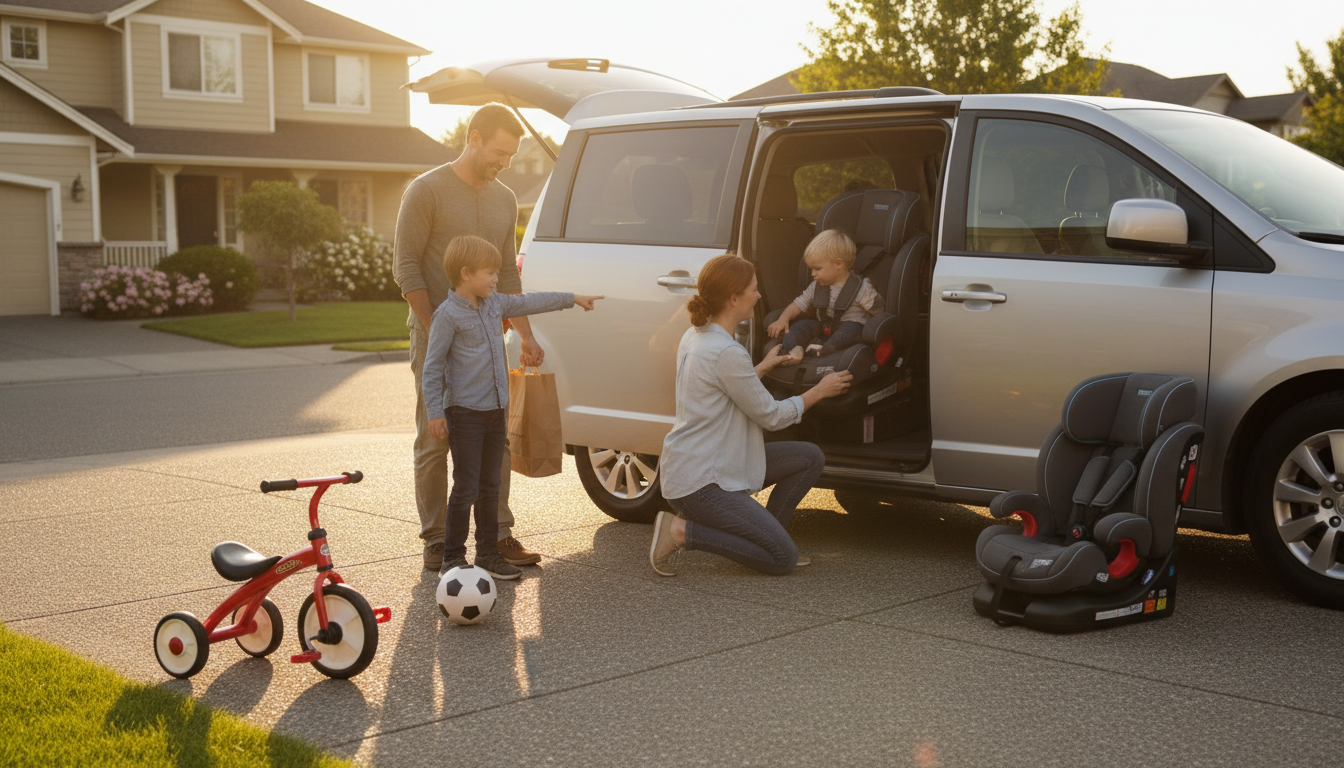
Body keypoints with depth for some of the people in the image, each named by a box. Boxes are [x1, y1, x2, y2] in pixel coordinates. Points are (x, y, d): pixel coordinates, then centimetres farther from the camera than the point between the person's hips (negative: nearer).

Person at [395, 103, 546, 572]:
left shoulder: (504, 200, 13)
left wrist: (525, 334, 12)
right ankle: (435, 541, 8)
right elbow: (407, 268, -10)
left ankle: (498, 534, 12)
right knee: (435, 441, 0)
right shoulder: (427, 191, -6)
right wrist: (435, 332, -15)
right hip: (437, 337, -5)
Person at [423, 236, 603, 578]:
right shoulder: (448, 315, -12)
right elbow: (433, 366, -11)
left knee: (490, 486, 13)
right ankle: (453, 557, 4)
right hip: (464, 412, -7)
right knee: (466, 488, -5)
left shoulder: (495, 304, 10)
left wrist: (572, 299, 32)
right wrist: (434, 411, -15)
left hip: (495, 410, 8)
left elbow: (529, 302, 26)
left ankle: (488, 552, 21)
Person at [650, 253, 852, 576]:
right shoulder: (726, 352, -23)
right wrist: (819, 391, 1)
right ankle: (681, 532, -7)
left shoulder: (695, 336, 7)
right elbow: (771, 416, -12)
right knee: (783, 559, -10)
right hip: (699, 482, -10)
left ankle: (762, 536, 12)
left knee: (810, 458, 8)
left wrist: (763, 367, 28)